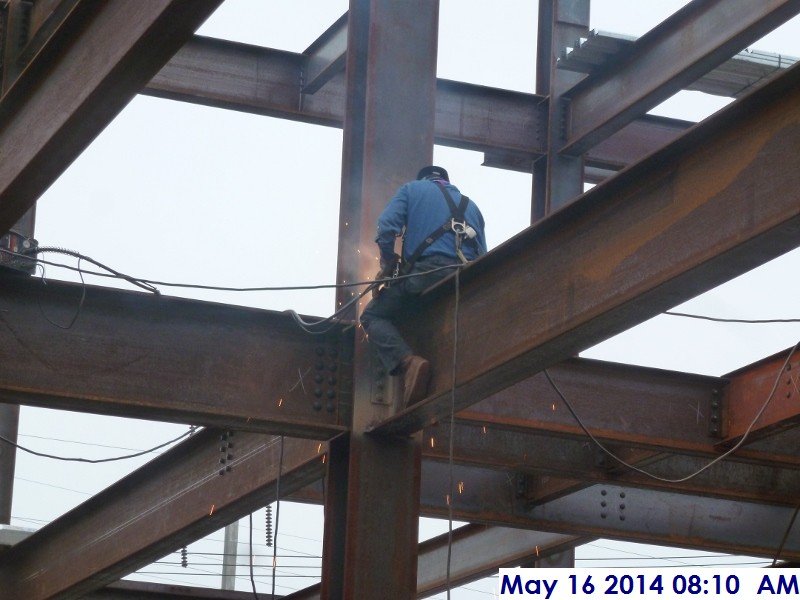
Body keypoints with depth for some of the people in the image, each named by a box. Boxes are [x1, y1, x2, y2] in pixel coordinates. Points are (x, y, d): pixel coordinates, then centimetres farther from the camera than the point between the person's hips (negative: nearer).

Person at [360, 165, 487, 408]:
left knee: (373, 315, 6)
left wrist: (388, 265, 11)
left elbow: (387, 225, 2)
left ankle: (408, 361, -22)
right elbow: (483, 255, 24)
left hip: (426, 270, -4)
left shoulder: (412, 189, 20)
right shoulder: (470, 205, 33)